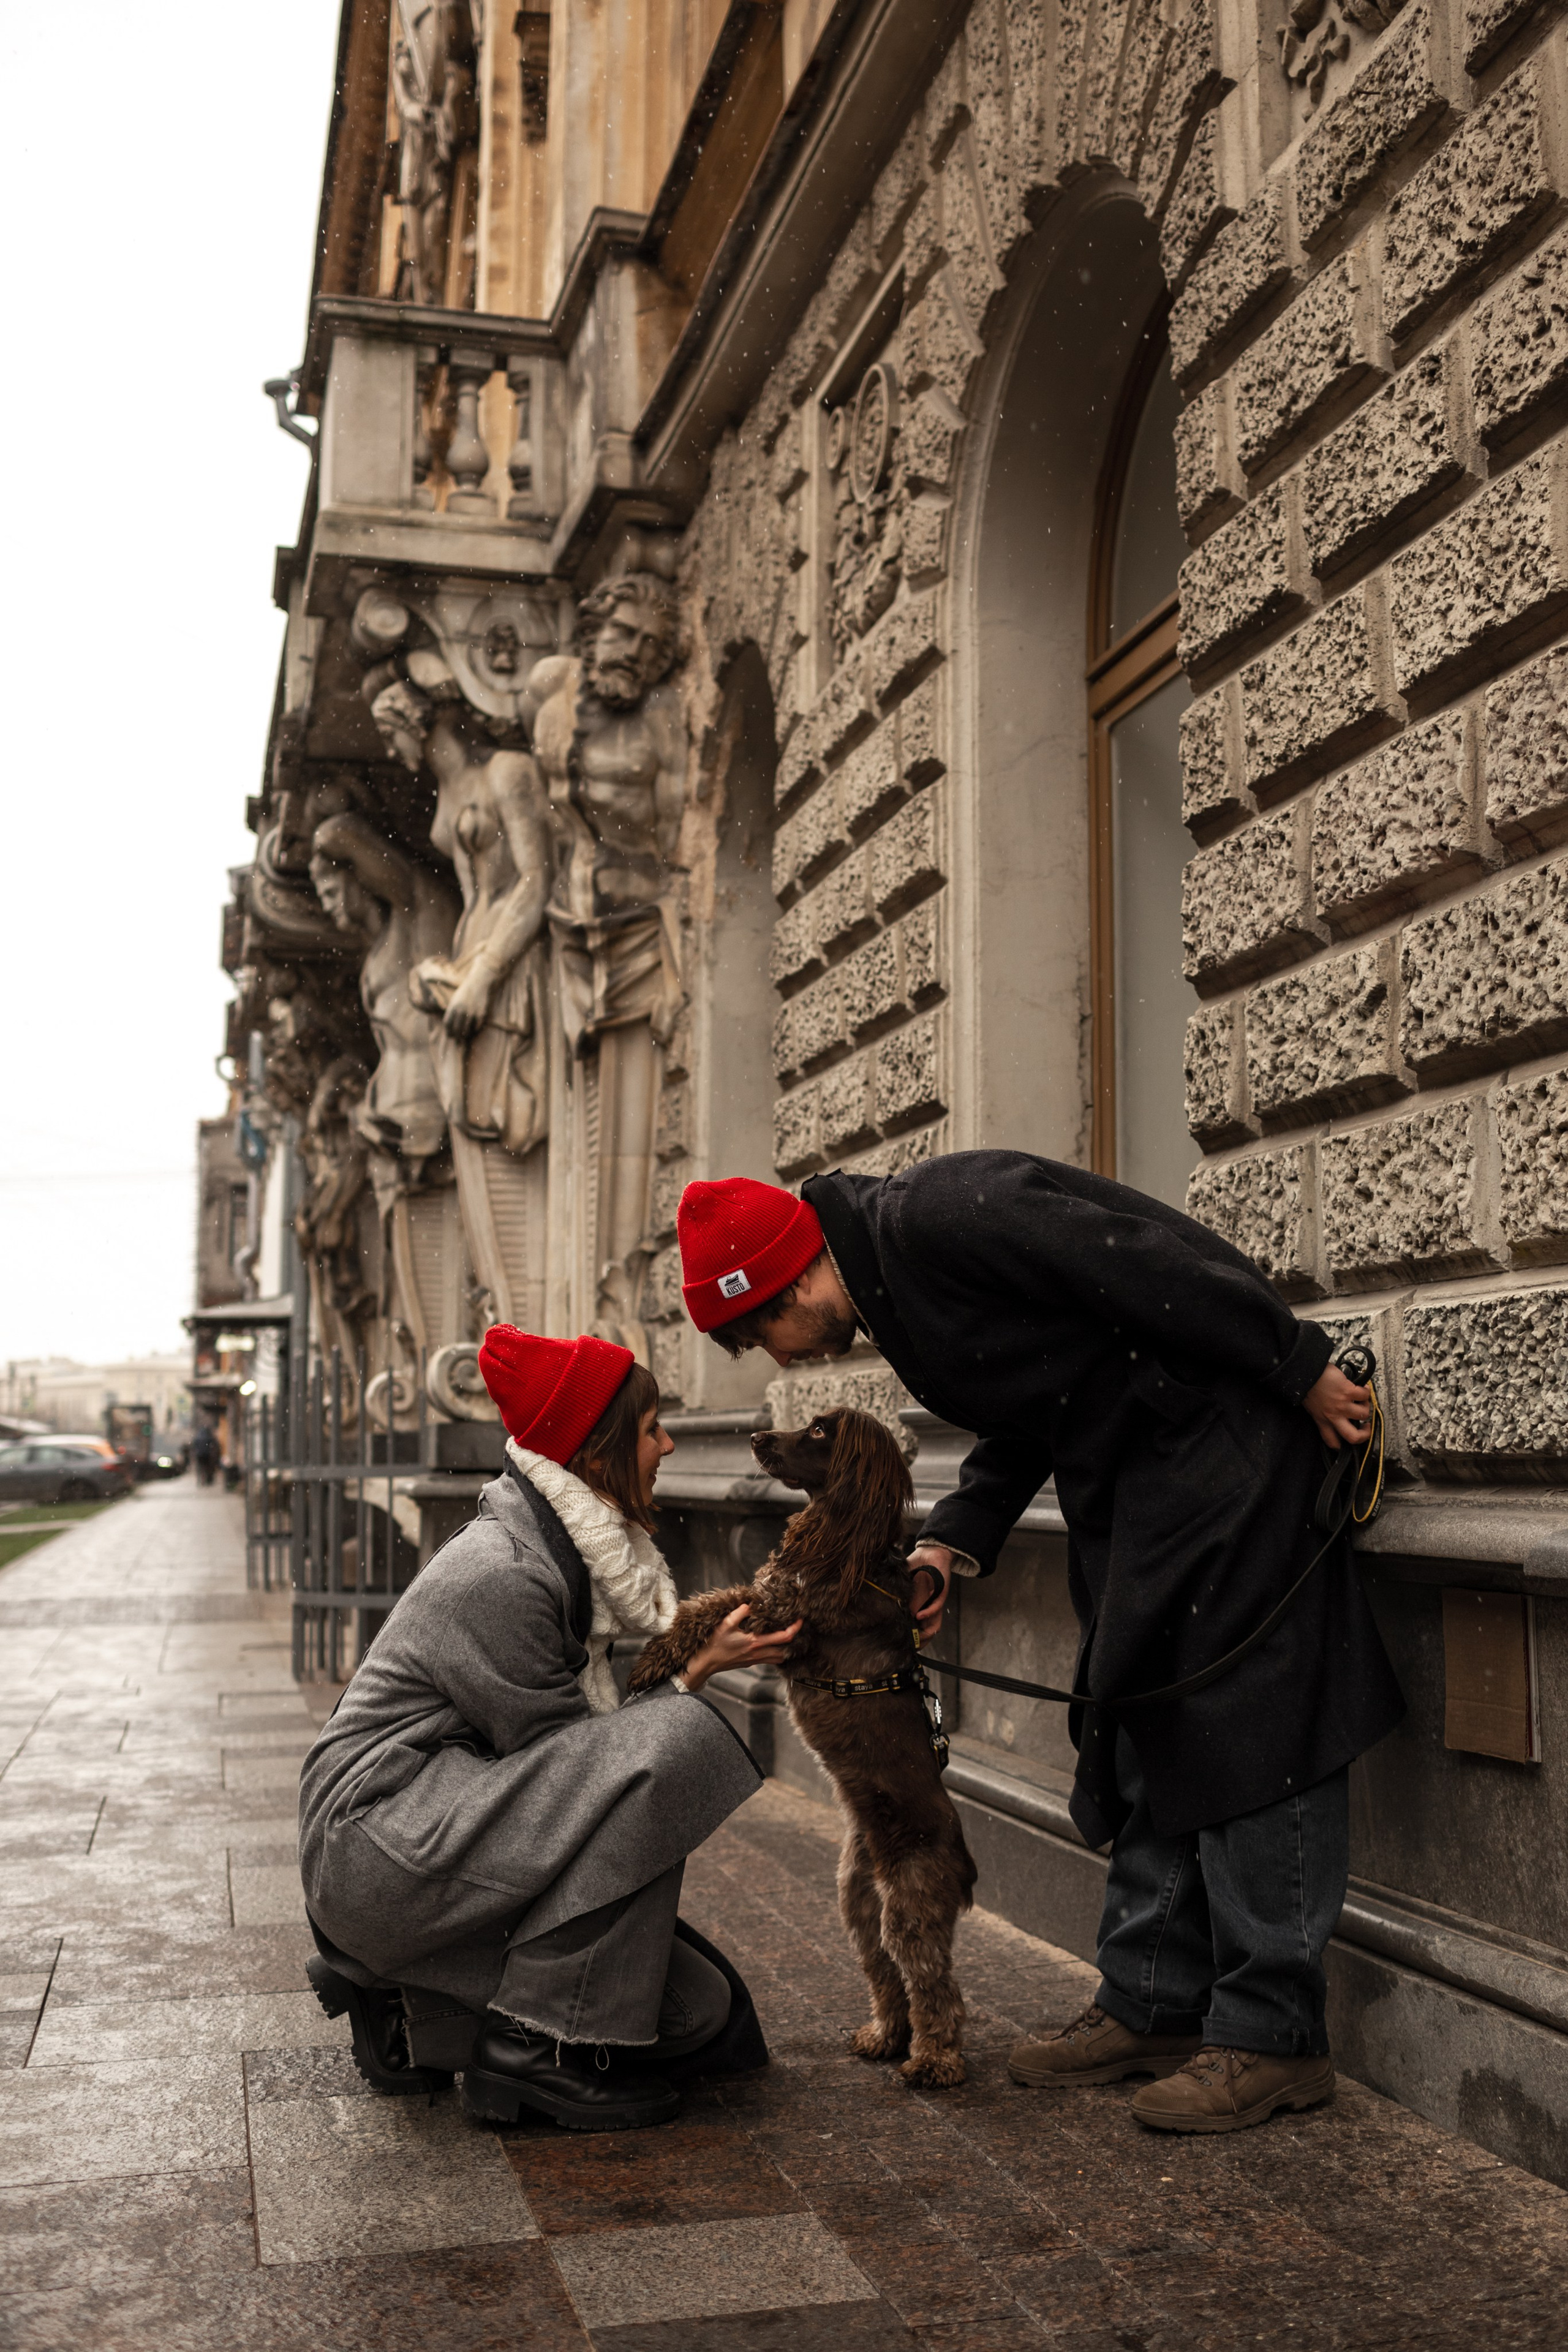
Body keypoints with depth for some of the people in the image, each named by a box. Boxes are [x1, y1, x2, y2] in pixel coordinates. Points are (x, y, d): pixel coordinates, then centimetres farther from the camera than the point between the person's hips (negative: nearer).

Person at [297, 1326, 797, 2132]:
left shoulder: (569, 1547, 7)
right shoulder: (499, 1575, -22)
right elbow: (560, 1755, -16)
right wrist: (696, 1673, -10)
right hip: (376, 1838, -9)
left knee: (697, 2015, 3)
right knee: (663, 1747, -27)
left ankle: (403, 1997, 15)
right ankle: (535, 2048, -17)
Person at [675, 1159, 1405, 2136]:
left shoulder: (937, 1216, -22)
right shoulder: (894, 1285, 10)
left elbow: (1154, 1269, -23)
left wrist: (1303, 1372, -19)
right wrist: (952, 1544, 3)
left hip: (1224, 1450, -10)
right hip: (1129, 1487, 10)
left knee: (1243, 1727, -6)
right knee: (1141, 1737, 12)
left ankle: (1273, 2037, 2)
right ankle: (1153, 2006, 21)